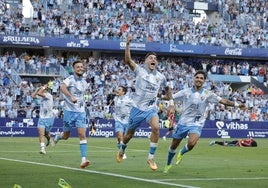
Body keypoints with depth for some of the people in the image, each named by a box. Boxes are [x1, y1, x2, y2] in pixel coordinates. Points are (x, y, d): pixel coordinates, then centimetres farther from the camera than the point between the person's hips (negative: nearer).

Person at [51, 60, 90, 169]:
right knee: (66, 136, 8)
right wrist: (71, 97, -44)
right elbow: (62, 87, -32)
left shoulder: (84, 83, 10)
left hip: (81, 111, 4)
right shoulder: (70, 79, -10)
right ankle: (57, 137, 45)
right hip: (69, 110, -4)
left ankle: (84, 160, -18)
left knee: (82, 134, -12)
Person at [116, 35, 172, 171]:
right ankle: (122, 150, 45)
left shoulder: (161, 77, 4)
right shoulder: (140, 70, -7)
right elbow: (128, 60, -23)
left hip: (151, 109, 2)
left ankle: (151, 158, -16)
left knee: (156, 127, -26)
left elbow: (167, 88, 25)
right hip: (137, 108, -2)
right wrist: (127, 44, -35)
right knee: (130, 134, 11)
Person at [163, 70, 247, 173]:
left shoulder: (208, 94, -3)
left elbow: (223, 101, -6)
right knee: (174, 145, 9)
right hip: (183, 122, 1)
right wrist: (171, 104, -16)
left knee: (191, 143, -26)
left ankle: (181, 153, 8)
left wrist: (237, 104, -15)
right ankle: (168, 164, 35)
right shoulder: (186, 92, -2)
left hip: (196, 124, -1)